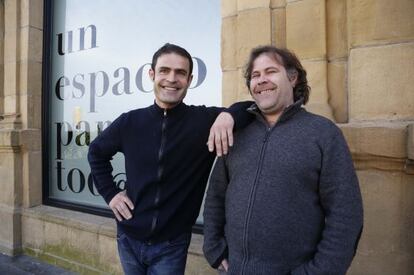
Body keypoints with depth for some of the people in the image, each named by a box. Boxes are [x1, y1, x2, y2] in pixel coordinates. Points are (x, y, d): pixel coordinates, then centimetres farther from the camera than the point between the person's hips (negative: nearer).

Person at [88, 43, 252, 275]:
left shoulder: (206, 119, -15)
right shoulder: (130, 122, -6)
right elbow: (96, 152, 11)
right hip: (129, 239, 4)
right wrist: (110, 193, 2)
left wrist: (229, 115, -34)